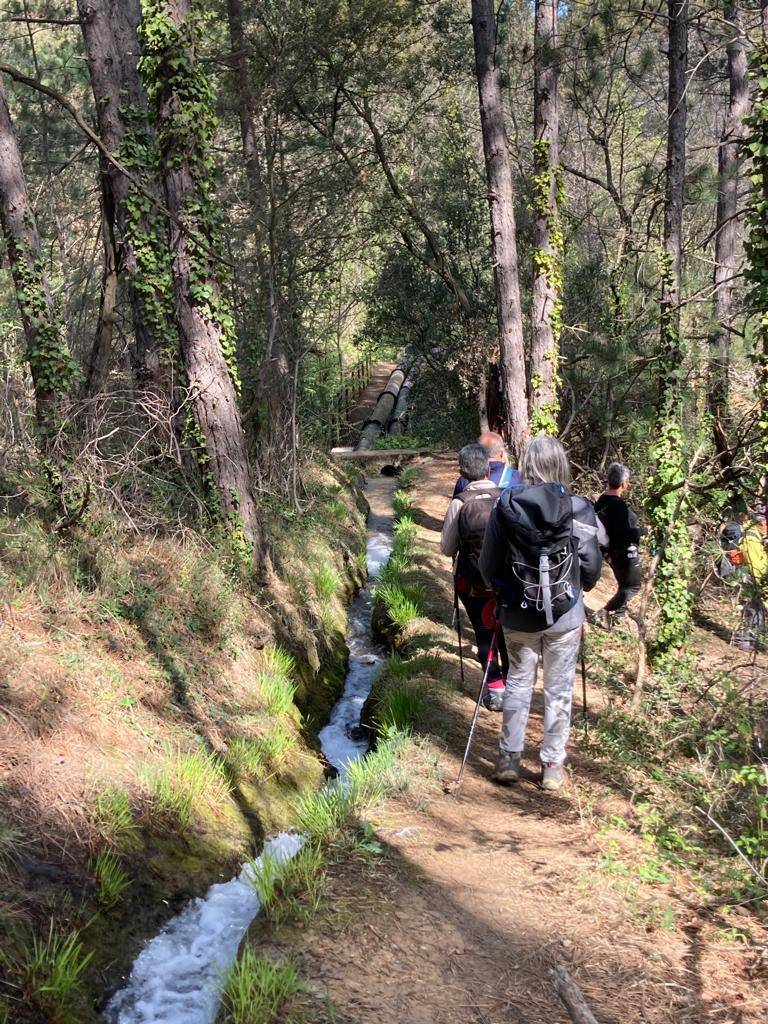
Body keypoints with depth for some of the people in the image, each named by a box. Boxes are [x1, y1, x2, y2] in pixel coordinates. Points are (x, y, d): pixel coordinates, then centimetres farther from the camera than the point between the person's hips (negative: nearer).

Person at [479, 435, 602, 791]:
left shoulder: (504, 506, -9)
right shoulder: (579, 510, -12)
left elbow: (488, 565, -2)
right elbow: (592, 567, -5)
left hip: (517, 615, 1)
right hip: (565, 615, -1)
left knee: (518, 681, 18)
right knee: (559, 688, 12)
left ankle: (509, 758, 23)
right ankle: (552, 766, 20)